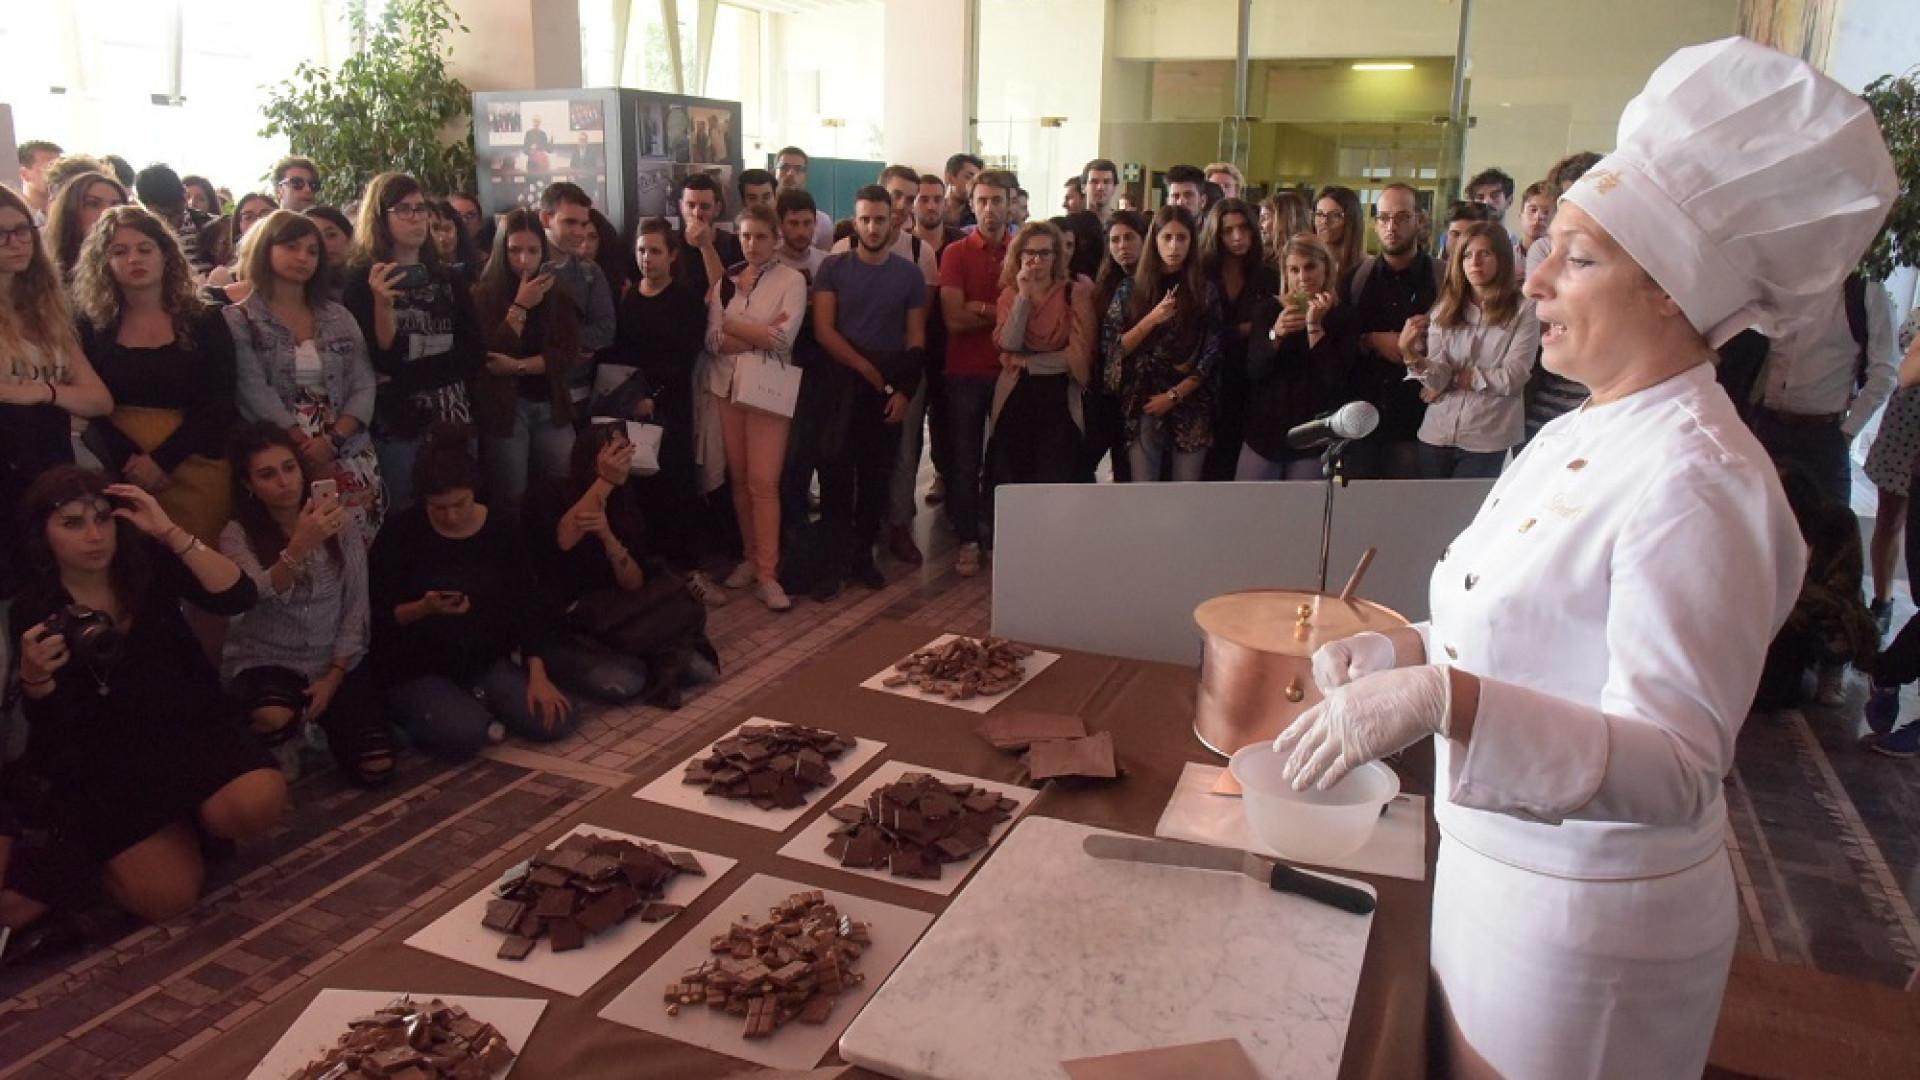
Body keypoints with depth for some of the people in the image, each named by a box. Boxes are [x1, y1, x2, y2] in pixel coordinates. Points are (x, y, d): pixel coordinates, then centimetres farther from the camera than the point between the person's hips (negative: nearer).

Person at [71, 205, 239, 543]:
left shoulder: (206, 322, 5)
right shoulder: (91, 325, 7)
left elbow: (219, 404, -2)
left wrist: (162, 459, -11)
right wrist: (129, 460, -15)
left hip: (194, 466, 0)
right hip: (120, 470, 0)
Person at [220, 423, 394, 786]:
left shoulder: (343, 524, -3)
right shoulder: (238, 535, -9)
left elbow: (356, 607, -1)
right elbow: (264, 596, -29)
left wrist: (333, 677, -9)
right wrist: (299, 546, -48)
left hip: (335, 661, 3)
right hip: (266, 661, -2)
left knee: (375, 769, -14)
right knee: (275, 719, -38)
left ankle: (323, 724, 20)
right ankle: (282, 747, 2)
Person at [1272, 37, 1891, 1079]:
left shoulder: (1693, 485, -23)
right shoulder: (1572, 438, 5)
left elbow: (1676, 766, -27)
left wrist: (1446, 700, -38)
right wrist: (1405, 652, -2)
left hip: (1589, 910, -8)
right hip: (1492, 866, 8)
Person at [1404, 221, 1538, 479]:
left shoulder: (1523, 310, -6)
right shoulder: (1445, 308, 4)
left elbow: (1512, 378, -11)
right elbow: (1437, 379, -7)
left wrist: (1455, 377, -4)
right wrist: (1412, 356, -26)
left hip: (1487, 440, -3)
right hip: (1437, 434, 3)